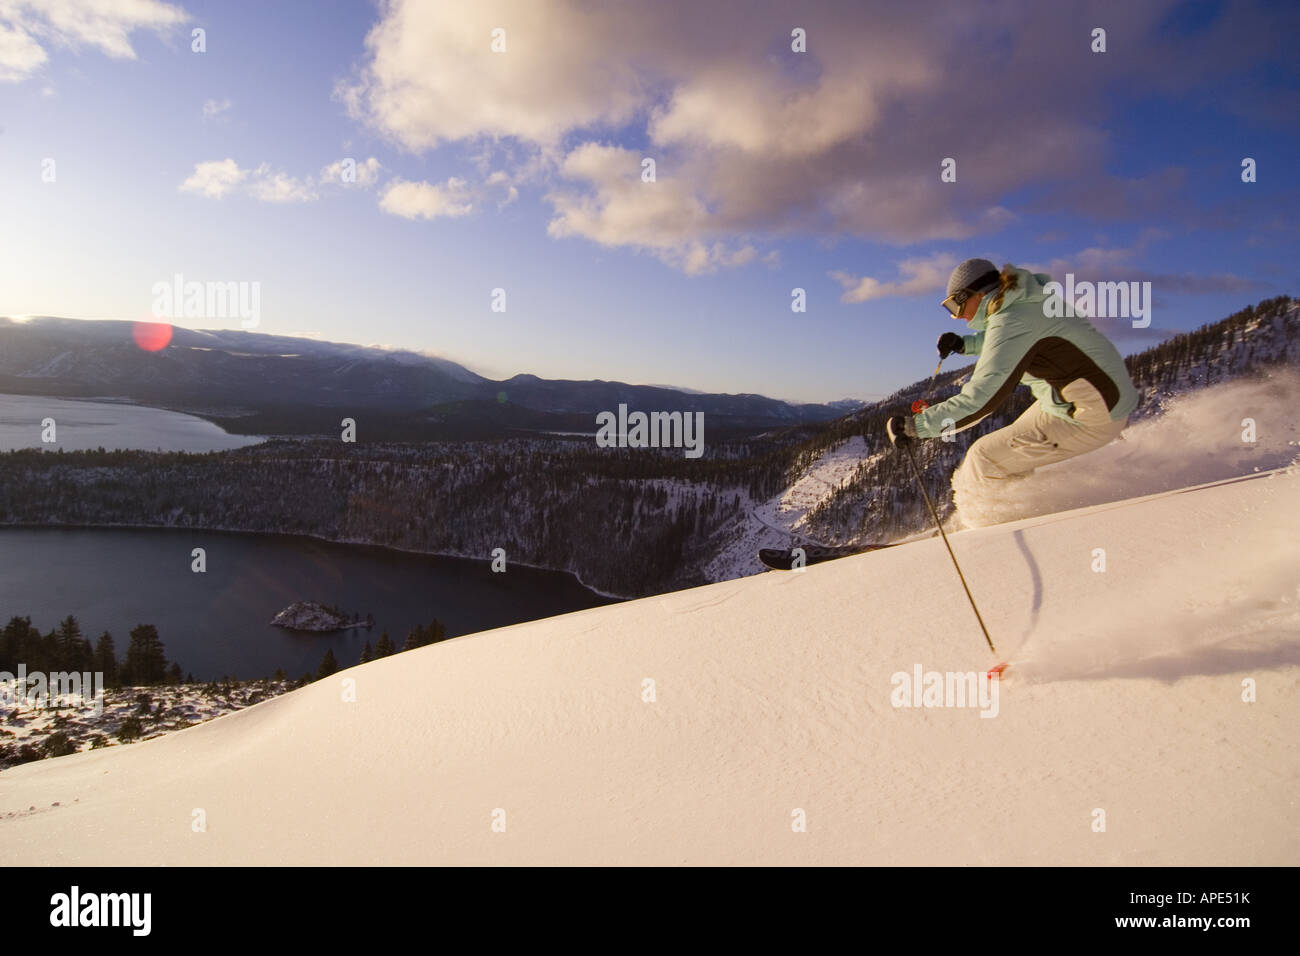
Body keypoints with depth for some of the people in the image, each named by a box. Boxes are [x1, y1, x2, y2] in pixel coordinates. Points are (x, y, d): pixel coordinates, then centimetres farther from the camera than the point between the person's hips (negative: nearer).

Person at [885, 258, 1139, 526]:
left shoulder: (1011, 320, -23)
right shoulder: (1024, 302, 7)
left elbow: (981, 399, -29)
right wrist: (963, 344, 13)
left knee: (985, 459, -9)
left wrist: (915, 426, -28)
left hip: (1090, 417, -10)